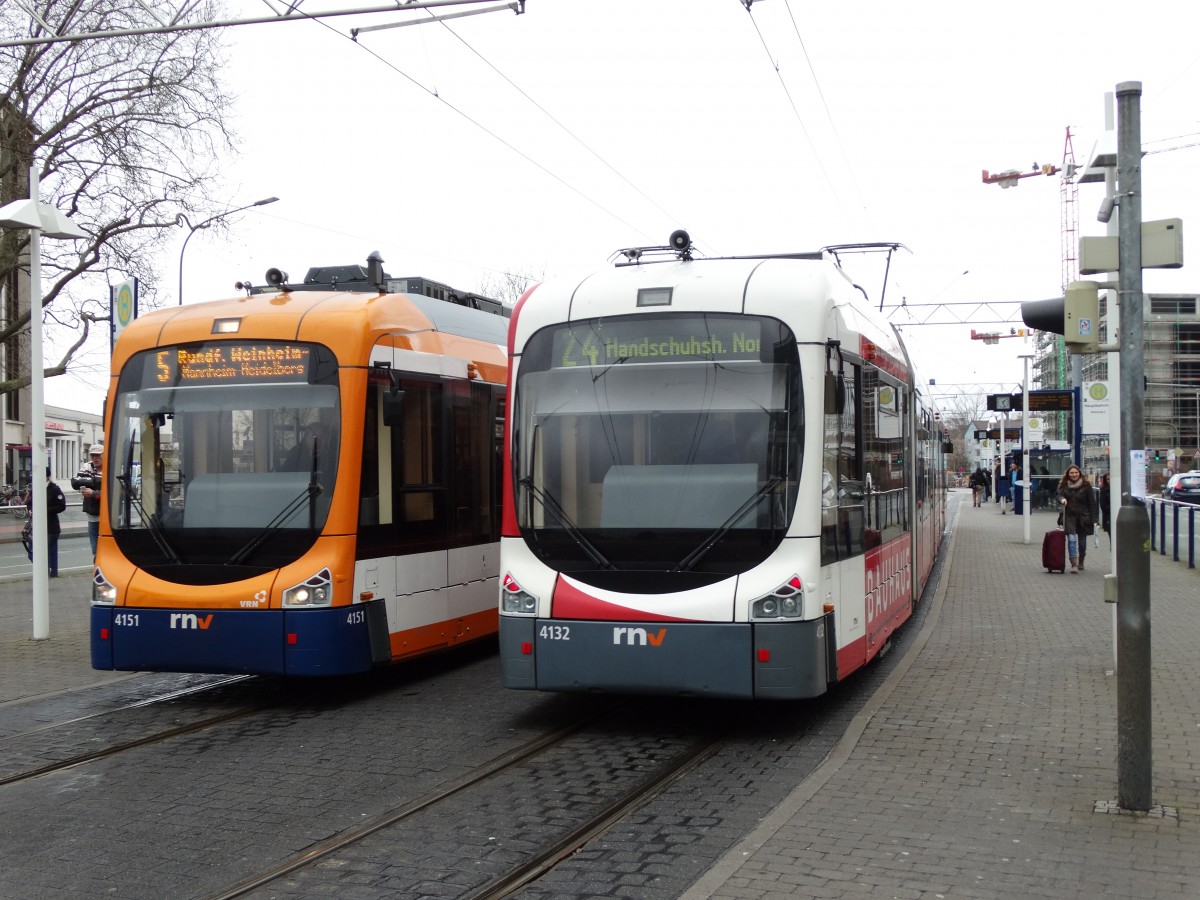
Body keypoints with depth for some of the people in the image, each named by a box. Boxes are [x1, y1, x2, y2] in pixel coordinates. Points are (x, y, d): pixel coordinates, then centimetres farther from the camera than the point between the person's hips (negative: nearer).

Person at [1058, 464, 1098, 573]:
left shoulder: (1086, 486, -2)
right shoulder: (1064, 485, 5)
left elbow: (1092, 503, -2)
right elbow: (1059, 495, 0)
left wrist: (1093, 519, -6)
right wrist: (1062, 499, -26)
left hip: (1083, 516, 0)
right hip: (1069, 516, 0)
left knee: (1082, 542, 11)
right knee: (1071, 539, -14)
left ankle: (1081, 562, 33)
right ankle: (1074, 565, -16)